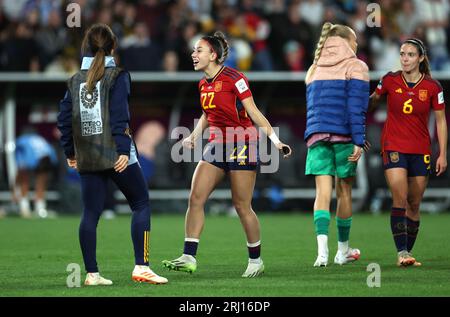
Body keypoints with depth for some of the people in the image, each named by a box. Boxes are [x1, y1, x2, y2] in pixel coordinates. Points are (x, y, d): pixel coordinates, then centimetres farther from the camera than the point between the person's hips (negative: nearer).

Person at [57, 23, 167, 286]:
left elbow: (64, 118, 10)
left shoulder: (76, 80, 10)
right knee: (141, 204, 3)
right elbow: (120, 115, -14)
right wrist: (123, 149, -15)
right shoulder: (117, 75, -5)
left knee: (91, 213, 7)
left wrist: (70, 152, 19)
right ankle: (141, 267, -6)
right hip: (115, 155, -5)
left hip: (87, 157, 5)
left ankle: (92, 273, 5)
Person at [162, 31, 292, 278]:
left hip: (242, 145, -7)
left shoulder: (234, 79, -13)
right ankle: (189, 258, -6)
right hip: (216, 145, 7)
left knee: (242, 206, -2)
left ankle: (255, 261, 14)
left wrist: (275, 140, -14)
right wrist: (194, 137, 12)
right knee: (195, 198, -6)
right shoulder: (203, 84, 9)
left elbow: (254, 113, -10)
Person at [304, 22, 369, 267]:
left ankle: (322, 250, -25)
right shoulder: (355, 67, 2)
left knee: (323, 192, -6)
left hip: (316, 135, 3)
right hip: (344, 136, -3)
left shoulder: (314, 69, 20)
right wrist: (358, 141, -11)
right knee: (344, 191, 10)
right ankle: (343, 251, 20)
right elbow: (356, 107, -8)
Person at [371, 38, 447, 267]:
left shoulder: (432, 87, -3)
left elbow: (441, 121, 3)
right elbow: (372, 100, 17)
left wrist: (443, 154, 0)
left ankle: (408, 252, 15)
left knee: (414, 205, 6)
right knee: (400, 199, -16)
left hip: (421, 151, 1)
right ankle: (401, 252, -22)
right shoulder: (390, 81, -2)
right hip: (394, 147, -1)